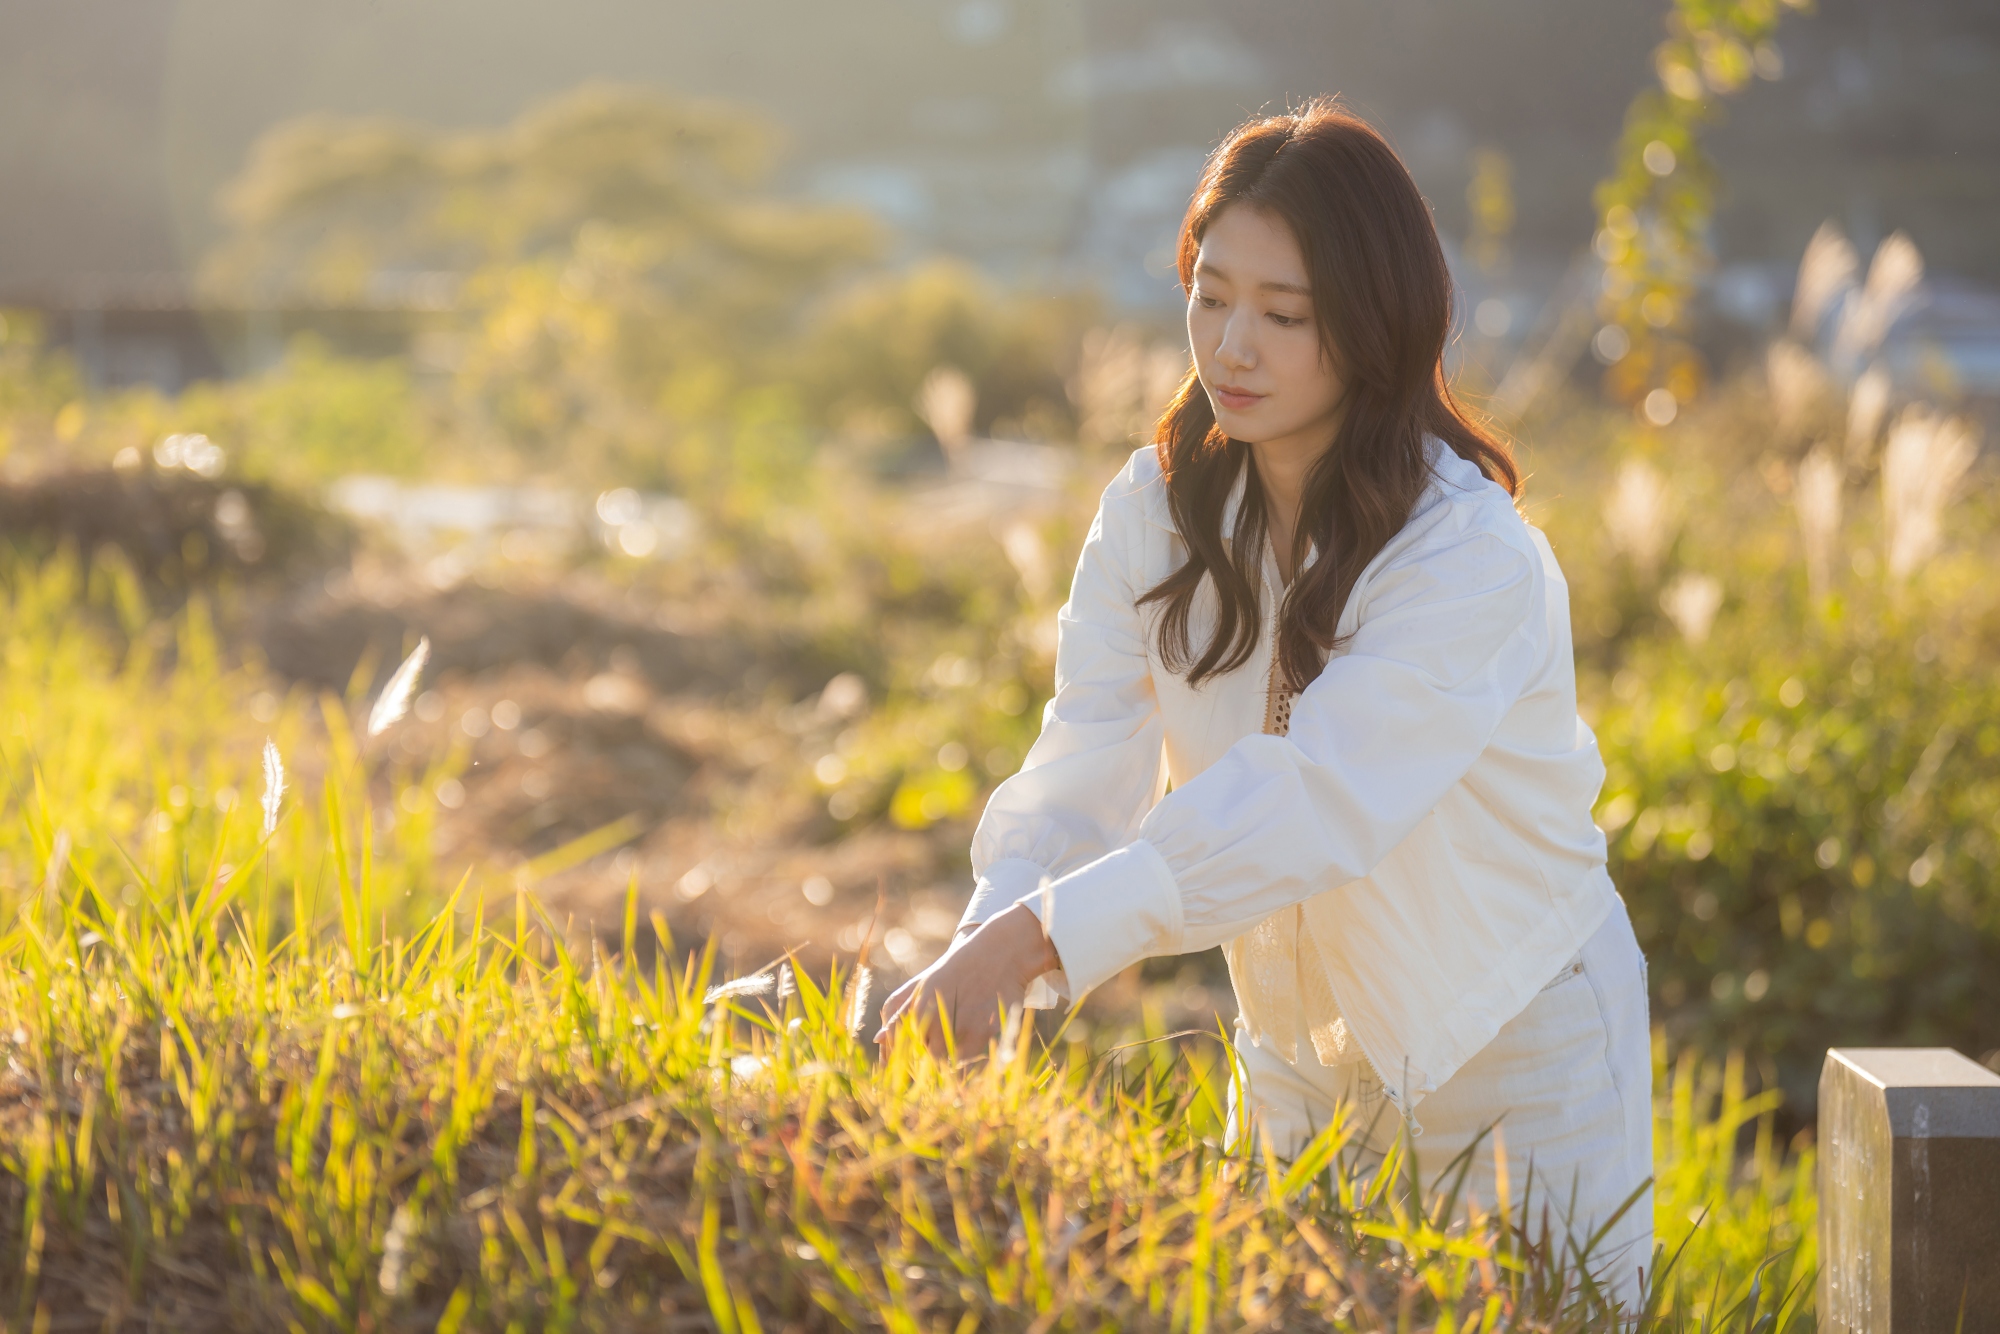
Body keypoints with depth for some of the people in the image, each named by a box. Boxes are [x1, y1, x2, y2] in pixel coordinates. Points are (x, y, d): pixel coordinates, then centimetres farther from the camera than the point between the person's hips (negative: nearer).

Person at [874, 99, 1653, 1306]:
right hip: (1302, 1047, 5)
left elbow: (1312, 804, -36)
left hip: (1519, 1040, -4)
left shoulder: (1474, 559, -25)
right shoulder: (1157, 511, -6)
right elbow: (1086, 770, -14)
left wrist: (1041, 935, -45)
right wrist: (987, 943, -34)